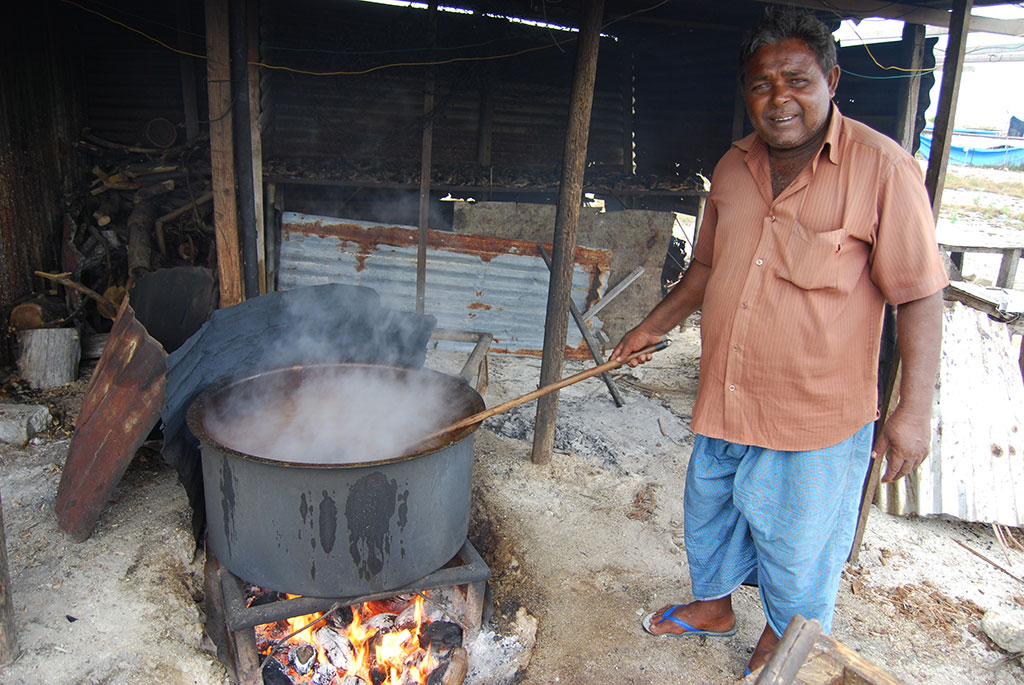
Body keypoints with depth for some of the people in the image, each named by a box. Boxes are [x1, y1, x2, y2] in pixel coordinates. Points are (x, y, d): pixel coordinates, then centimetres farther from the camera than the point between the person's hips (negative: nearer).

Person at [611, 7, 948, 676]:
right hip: (724, 402, 6)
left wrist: (915, 410, -17)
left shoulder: (883, 169, -15)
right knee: (708, 516, 24)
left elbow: (920, 295, -13)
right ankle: (714, 605, 52)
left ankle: (781, 647, 42)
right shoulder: (733, 167, 3)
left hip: (819, 418, -5)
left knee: (798, 552, 13)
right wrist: (654, 327, 19)